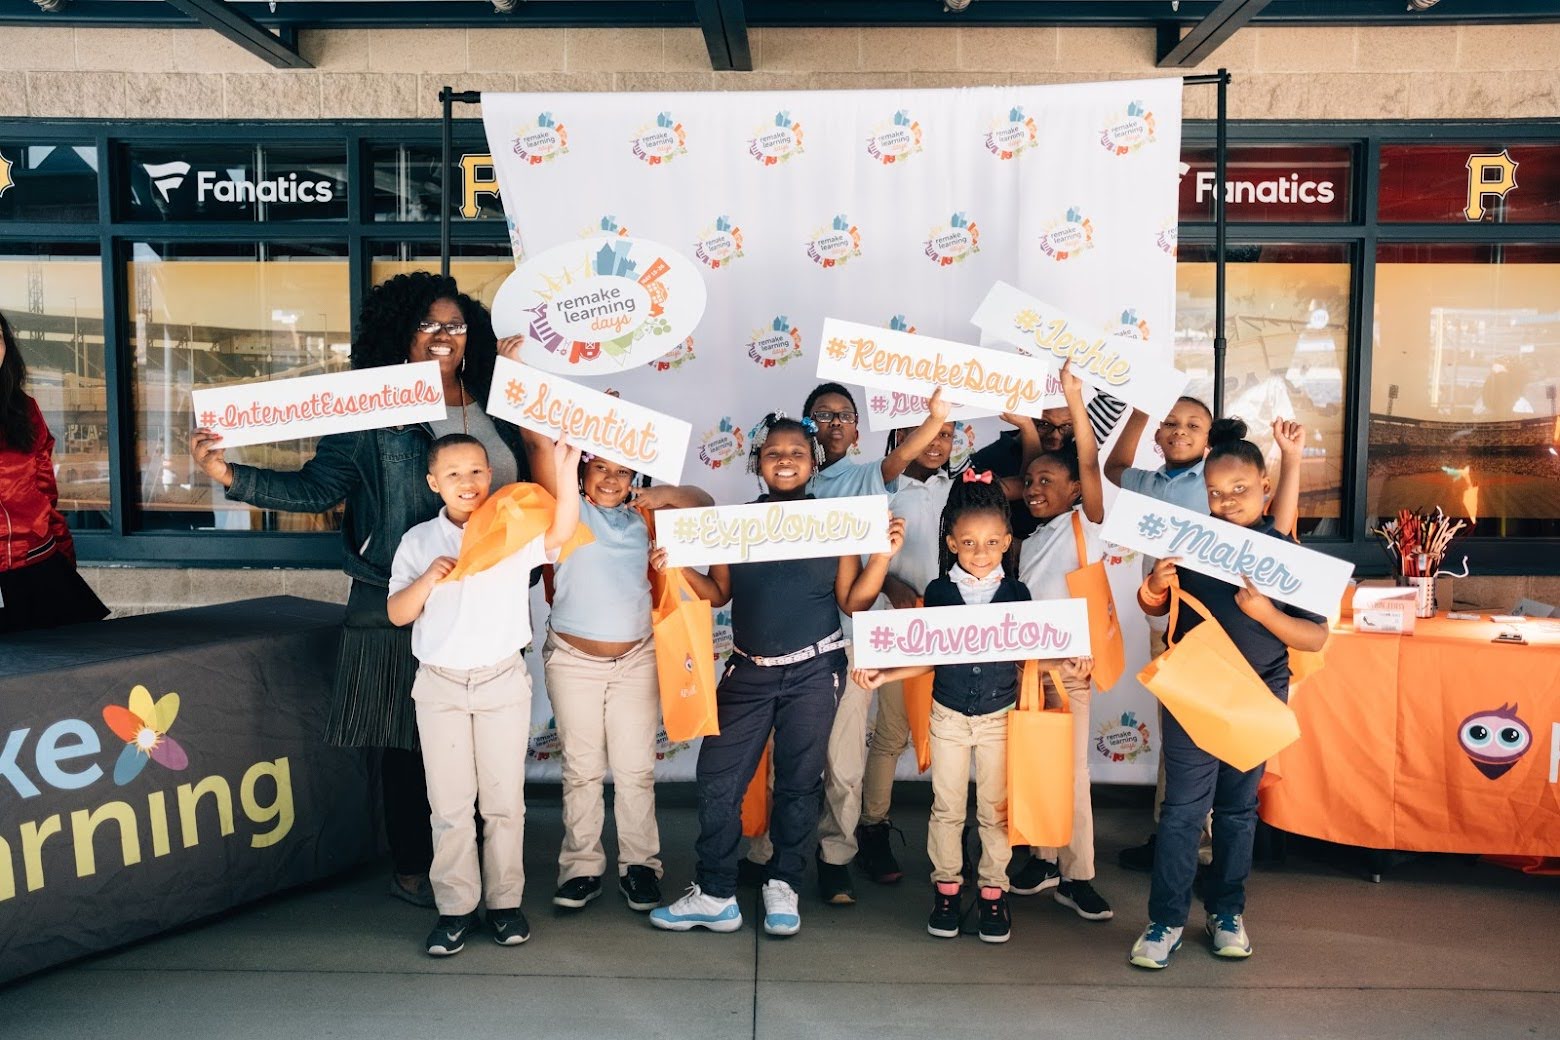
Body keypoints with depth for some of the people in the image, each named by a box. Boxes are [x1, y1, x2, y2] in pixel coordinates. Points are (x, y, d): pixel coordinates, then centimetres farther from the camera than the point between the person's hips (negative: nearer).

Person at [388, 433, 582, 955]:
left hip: (503, 682, -1)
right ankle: (455, 907, 19)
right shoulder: (419, 541, 2)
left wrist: (566, 473, -35)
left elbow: (561, 533, -22)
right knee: (450, 803, 7)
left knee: (504, 799, 8)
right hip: (441, 684, 1)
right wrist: (427, 579, -19)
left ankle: (505, 901, 22)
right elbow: (397, 614, 0)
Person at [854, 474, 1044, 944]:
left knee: (996, 809, 10)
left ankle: (993, 890, 25)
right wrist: (884, 674, -9)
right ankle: (946, 886, 25)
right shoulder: (939, 592, -6)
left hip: (1000, 717, 0)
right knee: (947, 807, 10)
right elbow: (929, 658, 1)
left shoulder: (1016, 594, -5)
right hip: (948, 716, 0)